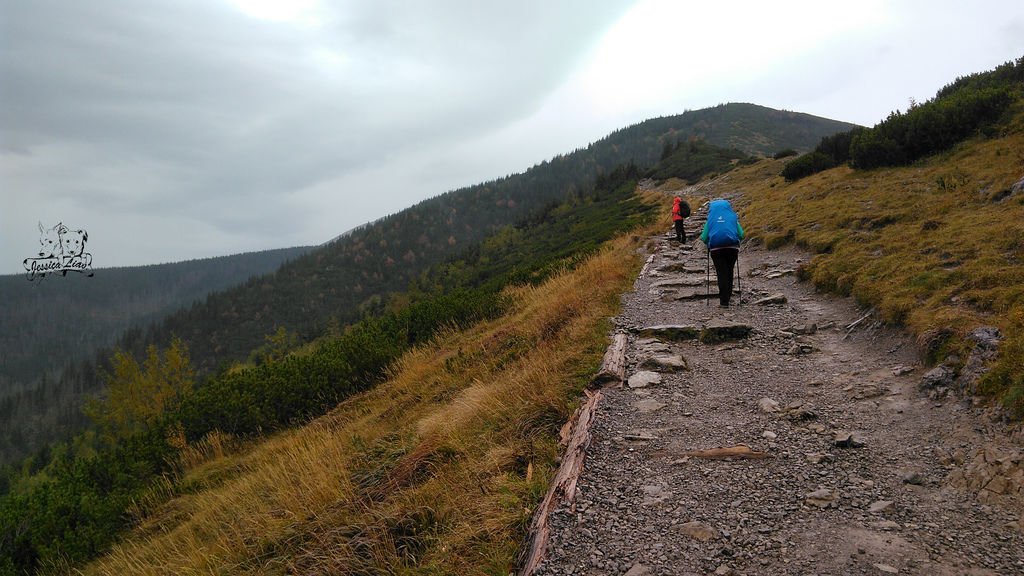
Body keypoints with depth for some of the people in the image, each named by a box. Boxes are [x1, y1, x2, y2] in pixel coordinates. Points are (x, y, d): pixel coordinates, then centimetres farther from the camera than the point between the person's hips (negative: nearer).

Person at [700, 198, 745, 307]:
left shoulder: (711, 219, 7)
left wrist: (708, 243, 21)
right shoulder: (733, 217, 10)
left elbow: (704, 237, 2)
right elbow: (741, 234, 5)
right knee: (729, 272, 14)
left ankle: (724, 301, -4)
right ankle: (727, 297, 19)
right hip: (732, 247, 1)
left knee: (721, 273, 2)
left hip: (716, 248, -1)